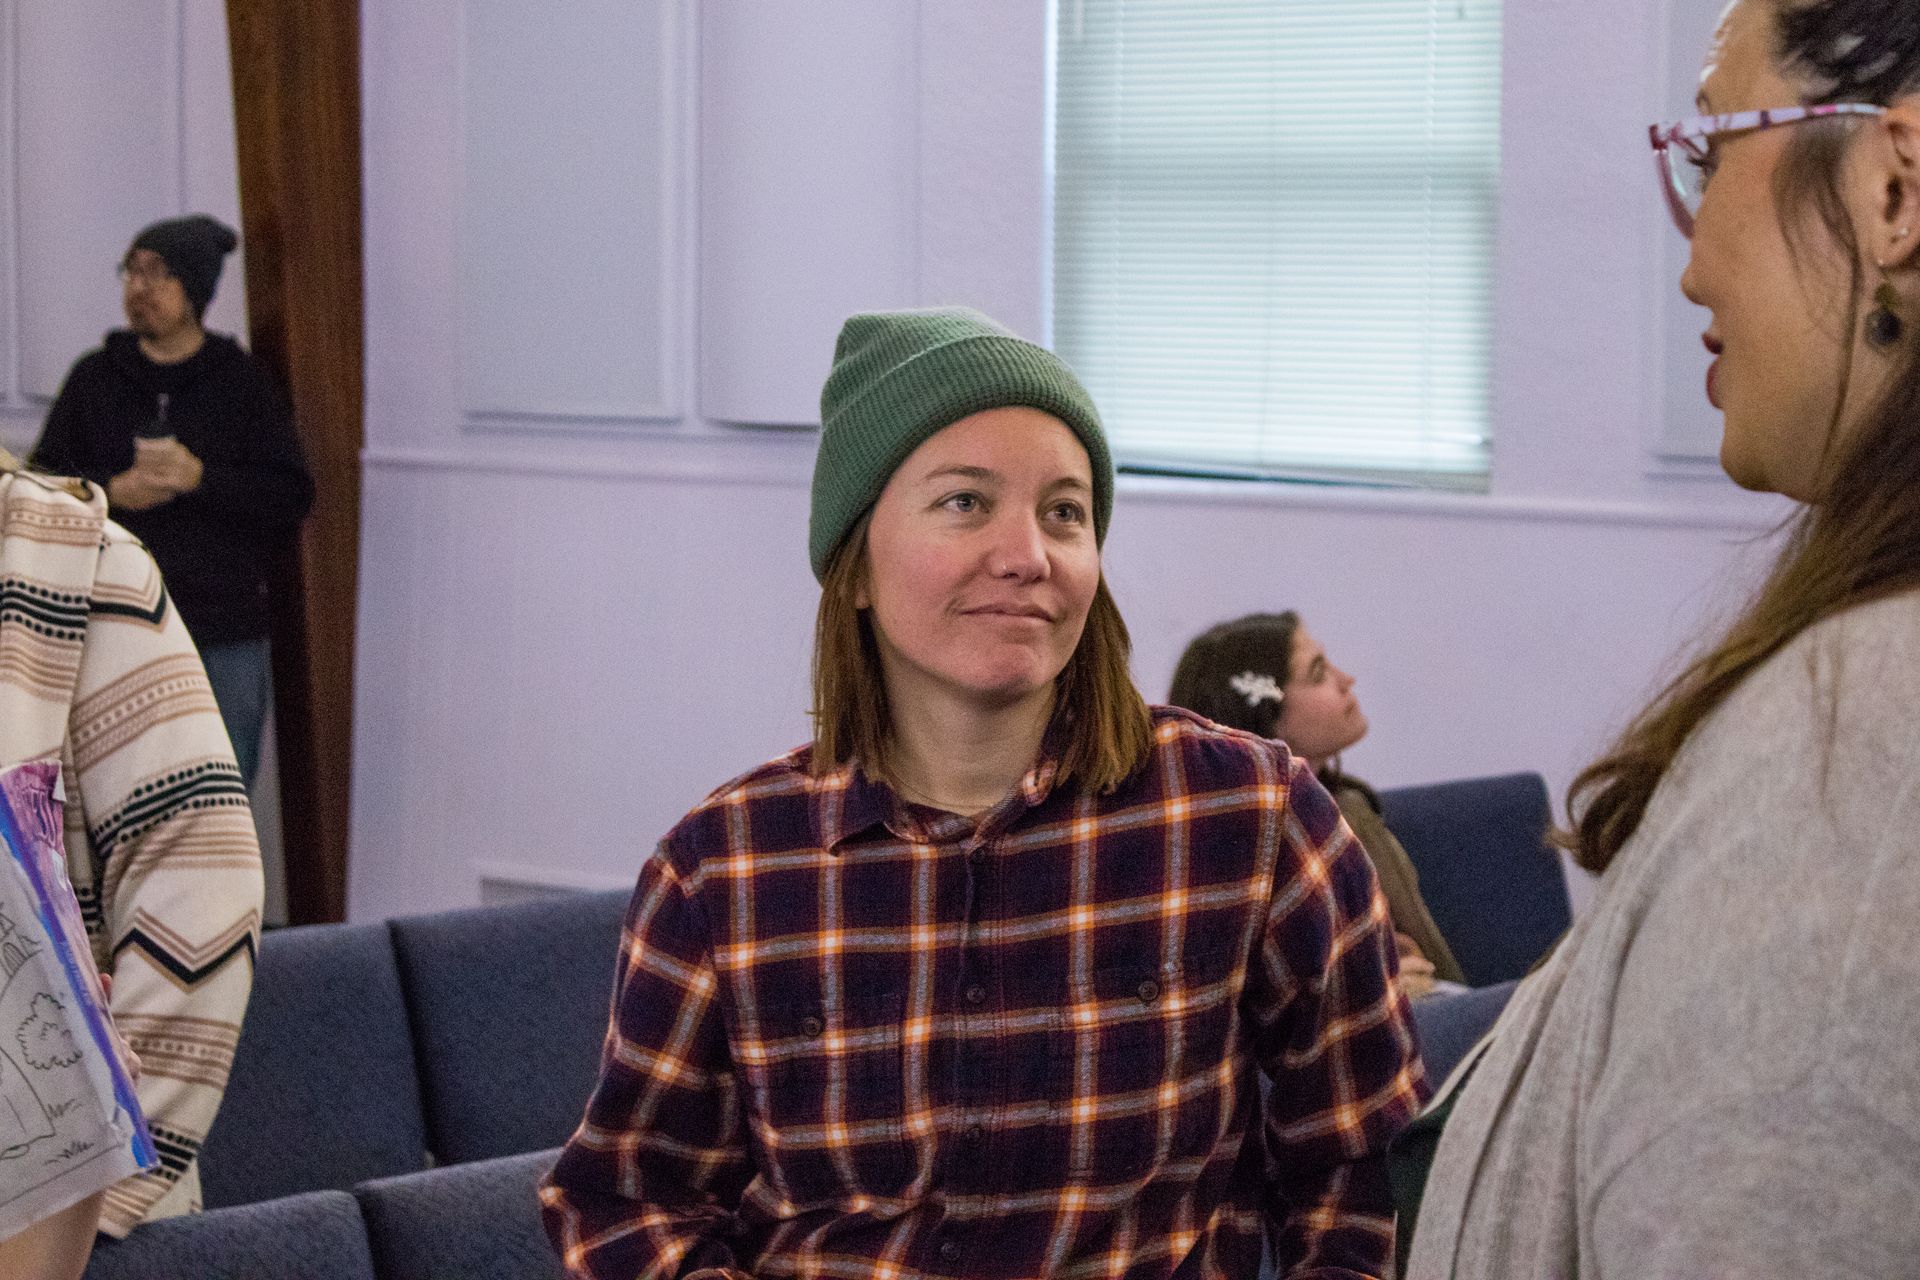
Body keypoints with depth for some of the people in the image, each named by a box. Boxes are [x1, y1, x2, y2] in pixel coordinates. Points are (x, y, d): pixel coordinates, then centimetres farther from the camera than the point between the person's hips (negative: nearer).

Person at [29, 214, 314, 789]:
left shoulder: (242, 381, 2)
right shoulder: (95, 377, 6)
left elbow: (292, 496, -3)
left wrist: (201, 478, -17)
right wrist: (111, 491, -12)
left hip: (228, 638, -1)